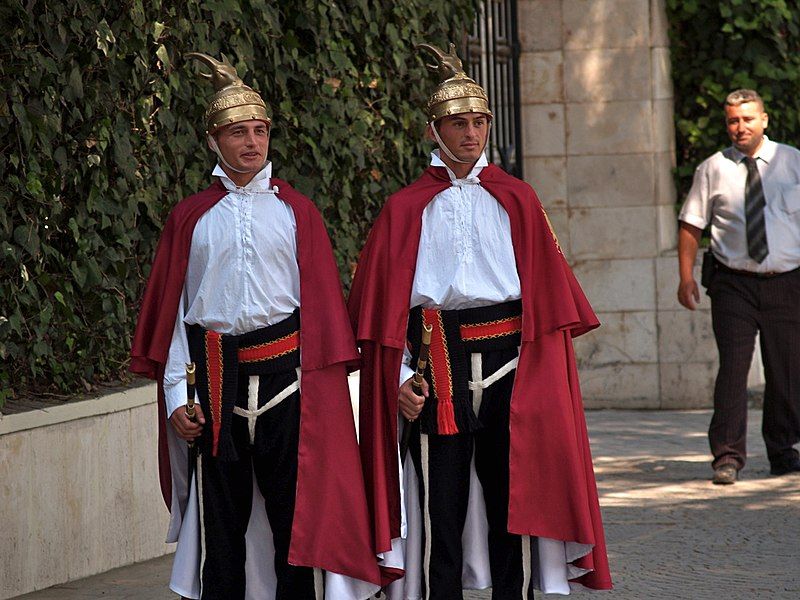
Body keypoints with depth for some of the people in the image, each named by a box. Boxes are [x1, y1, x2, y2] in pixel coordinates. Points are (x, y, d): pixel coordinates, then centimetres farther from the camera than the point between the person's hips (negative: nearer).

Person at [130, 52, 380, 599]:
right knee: (221, 519, 4)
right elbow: (171, 308, 5)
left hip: (284, 370, 0)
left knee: (294, 513, 1)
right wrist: (176, 395, -2)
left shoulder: (296, 212, 6)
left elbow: (321, 302, 5)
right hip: (214, 377, 0)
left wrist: (320, 384, -2)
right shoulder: (191, 218, 7)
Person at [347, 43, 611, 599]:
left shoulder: (516, 199, 9)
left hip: (508, 364, 1)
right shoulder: (405, 208, 8)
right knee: (439, 509, 0)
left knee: (513, 500, 3)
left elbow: (547, 291, 7)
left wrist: (543, 366, -2)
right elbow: (383, 300, 5)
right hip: (437, 366, -1)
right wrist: (399, 377, -5)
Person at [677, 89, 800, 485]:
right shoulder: (713, 170, 3)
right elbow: (691, 224, 6)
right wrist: (686, 277, -2)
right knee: (733, 367, -9)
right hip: (734, 284, -1)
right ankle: (727, 456, -6)